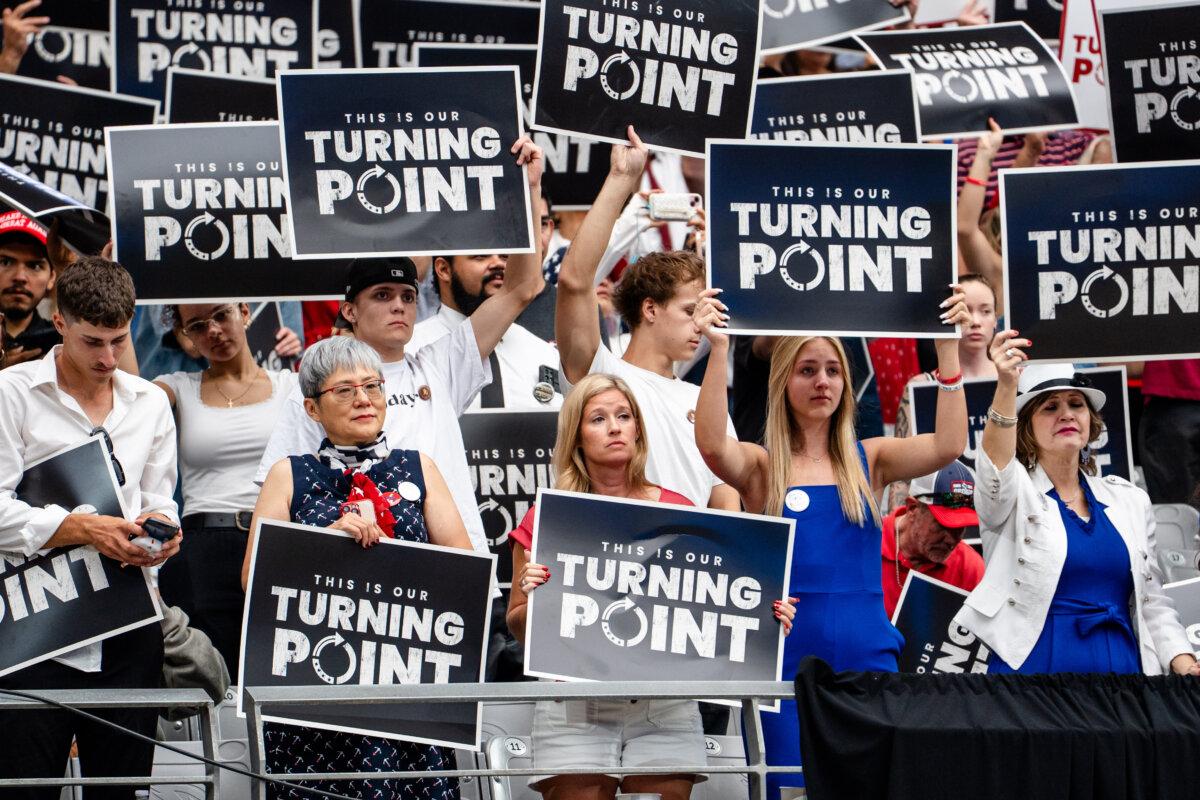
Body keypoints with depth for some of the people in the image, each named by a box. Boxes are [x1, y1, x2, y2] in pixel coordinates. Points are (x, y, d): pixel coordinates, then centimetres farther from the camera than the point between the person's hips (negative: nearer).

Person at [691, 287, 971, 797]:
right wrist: (718, 350, -26)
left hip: (868, 654, 2)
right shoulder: (761, 467, 4)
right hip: (789, 655, -2)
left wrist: (948, 347, -13)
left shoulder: (868, 460, 10)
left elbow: (947, 446, -6)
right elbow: (712, 445, -18)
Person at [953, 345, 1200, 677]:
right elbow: (996, 460, -21)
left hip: (1122, 666, 4)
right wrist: (1006, 386, -37)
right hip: (1035, 666, -4)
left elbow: (1153, 604, 16)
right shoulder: (1017, 492, 4)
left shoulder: (1129, 500, 15)